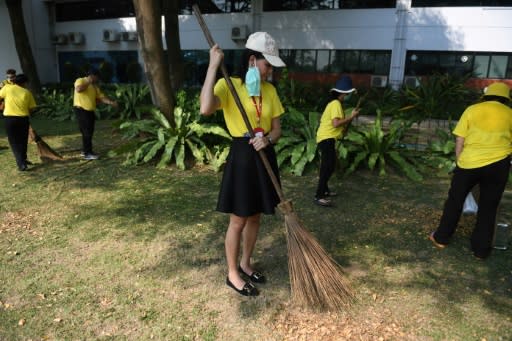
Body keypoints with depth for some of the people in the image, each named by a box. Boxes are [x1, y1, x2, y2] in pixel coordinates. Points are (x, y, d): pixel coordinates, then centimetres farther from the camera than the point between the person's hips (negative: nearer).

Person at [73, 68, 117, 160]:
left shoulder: (95, 86, 14)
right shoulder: (80, 81, -6)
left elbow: (101, 97, 7)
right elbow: (78, 89, -28)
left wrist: (111, 102, -8)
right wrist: (88, 82, -16)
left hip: (90, 111, 8)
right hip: (81, 110, -8)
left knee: (89, 131, 11)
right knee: (87, 131, -11)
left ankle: (85, 150, 24)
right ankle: (87, 153, -8)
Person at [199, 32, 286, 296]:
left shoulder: (270, 90, 6)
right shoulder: (229, 85, -11)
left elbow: (277, 129, 8)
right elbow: (206, 108, -31)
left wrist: (267, 139, -16)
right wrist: (213, 66, -26)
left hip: (264, 156, 6)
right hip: (241, 157, -6)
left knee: (255, 217, 17)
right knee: (238, 221, 5)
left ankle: (245, 264, 36)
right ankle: (232, 274, 24)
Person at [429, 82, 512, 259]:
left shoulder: (472, 110, 4)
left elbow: (459, 141, 1)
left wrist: (459, 162, 12)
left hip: (469, 162, 0)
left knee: (455, 201, 15)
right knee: (488, 207, 13)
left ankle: (441, 238, 24)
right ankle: (481, 249, 21)